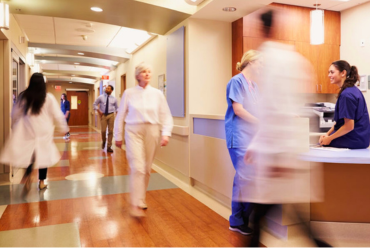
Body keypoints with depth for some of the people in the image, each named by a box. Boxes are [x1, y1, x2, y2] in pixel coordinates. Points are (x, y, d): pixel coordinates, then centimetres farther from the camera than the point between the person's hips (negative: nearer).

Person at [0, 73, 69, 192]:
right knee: (43, 155, 10)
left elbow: (15, 114, 10)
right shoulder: (49, 98, -7)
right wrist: (63, 128, 9)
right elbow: (57, 115, -4)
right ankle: (41, 182, 17)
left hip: (26, 131, 2)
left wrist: (15, 127, 26)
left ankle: (28, 175, -13)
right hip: (44, 132, -2)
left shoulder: (23, 96, 1)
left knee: (30, 154, 12)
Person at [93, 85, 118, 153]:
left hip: (111, 115, 1)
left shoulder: (114, 99, 5)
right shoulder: (101, 97, 2)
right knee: (103, 130, -6)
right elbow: (95, 104, 11)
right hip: (103, 115, -1)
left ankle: (109, 147, 9)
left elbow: (116, 107, 17)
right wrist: (98, 111, -2)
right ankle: (104, 141, 28)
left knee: (110, 131, 0)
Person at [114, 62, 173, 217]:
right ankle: (136, 204, -6)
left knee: (147, 169, 9)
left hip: (152, 132, 2)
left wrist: (166, 134, -9)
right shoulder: (129, 93, 2)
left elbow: (166, 115, 3)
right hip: (133, 131, -2)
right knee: (137, 167, -13)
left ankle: (141, 198, 28)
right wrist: (118, 136, 9)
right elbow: (120, 116, 7)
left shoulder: (157, 94, 4)